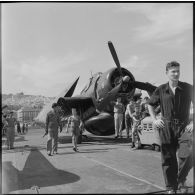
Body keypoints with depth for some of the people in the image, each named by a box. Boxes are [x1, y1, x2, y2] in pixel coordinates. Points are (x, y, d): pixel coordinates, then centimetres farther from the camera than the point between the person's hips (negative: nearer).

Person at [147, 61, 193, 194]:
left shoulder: (188, 88, 1)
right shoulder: (161, 90, 4)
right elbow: (150, 105, 17)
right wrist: (154, 120, 6)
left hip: (184, 126, -1)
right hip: (166, 127, 1)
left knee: (187, 156, -14)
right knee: (168, 159, 5)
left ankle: (181, 181, 15)